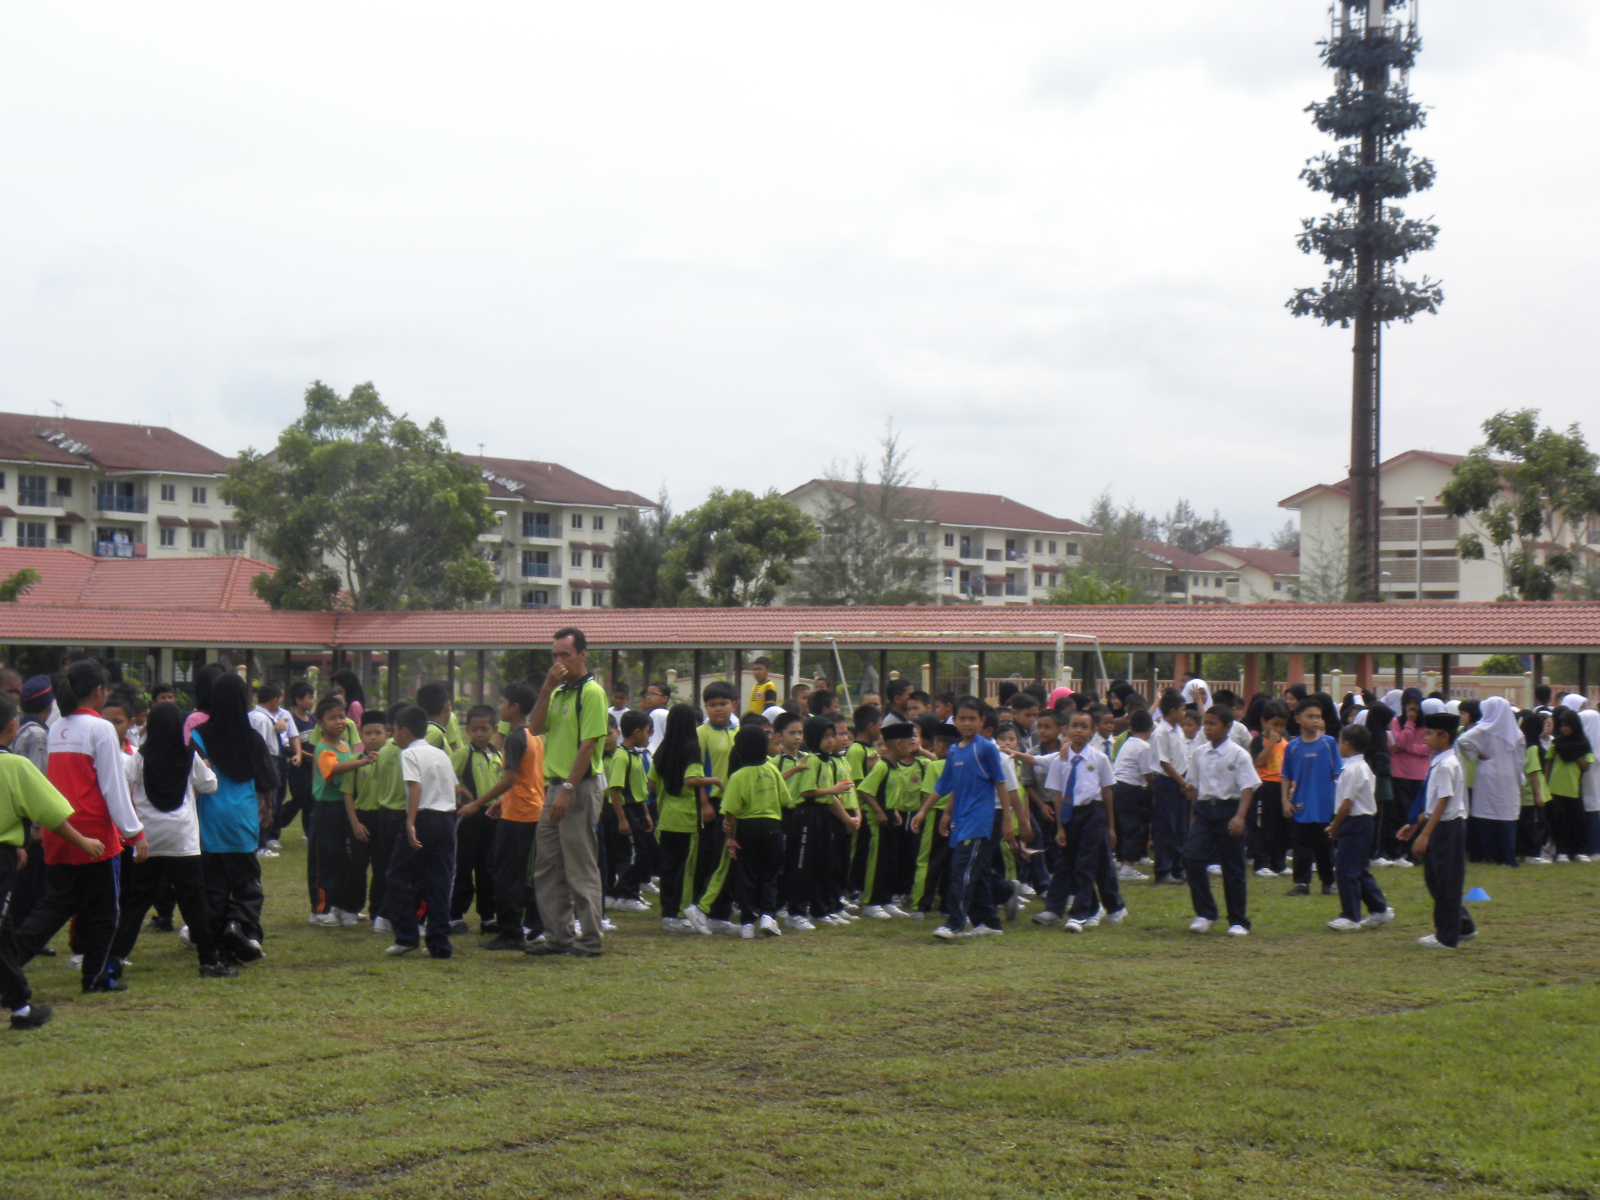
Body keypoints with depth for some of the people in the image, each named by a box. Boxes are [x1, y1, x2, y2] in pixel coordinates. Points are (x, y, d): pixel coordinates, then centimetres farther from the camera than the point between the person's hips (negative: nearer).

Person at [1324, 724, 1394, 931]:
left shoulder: (1353, 770, -18)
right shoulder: (1363, 767, 14)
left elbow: (1347, 803, -19)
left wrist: (1335, 827, -8)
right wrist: (1336, 826, 15)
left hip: (1354, 823, -10)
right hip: (1364, 821, 10)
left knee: (1347, 870, -6)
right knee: (1360, 870, 16)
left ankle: (1350, 917, -2)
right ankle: (1380, 910, 22)